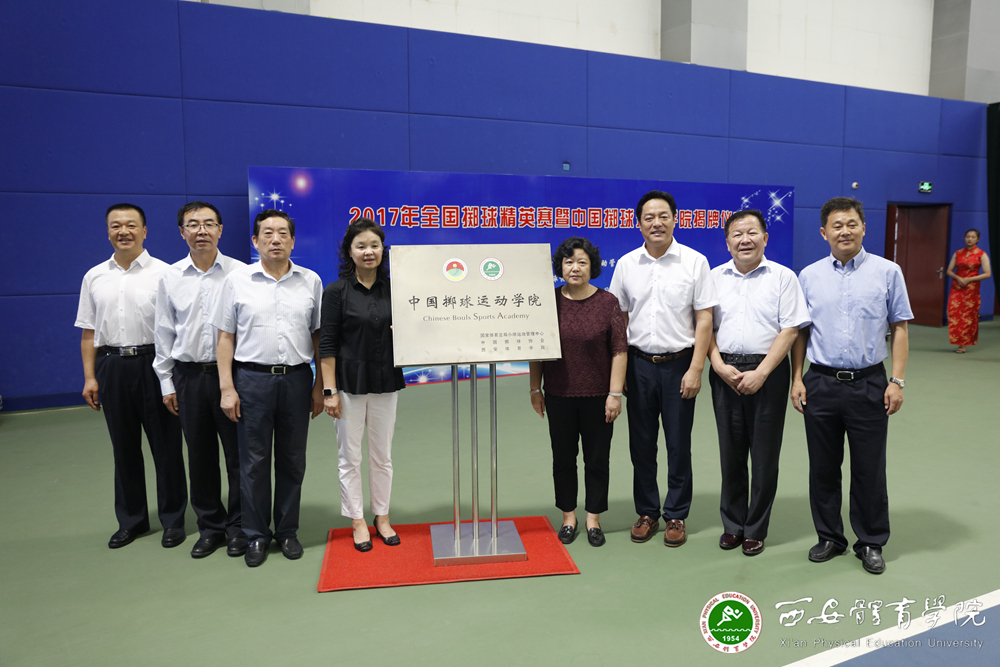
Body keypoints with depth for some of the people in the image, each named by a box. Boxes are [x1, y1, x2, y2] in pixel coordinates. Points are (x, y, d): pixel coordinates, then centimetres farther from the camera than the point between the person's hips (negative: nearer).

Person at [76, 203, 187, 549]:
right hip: (112, 366, 4)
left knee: (166, 445, 4)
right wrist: (89, 376, 5)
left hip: (153, 364, -4)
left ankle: (173, 519, 18)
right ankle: (131, 520, 28)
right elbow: (89, 332, 11)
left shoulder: (162, 273, -3)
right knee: (124, 447, 13)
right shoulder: (94, 277, 10)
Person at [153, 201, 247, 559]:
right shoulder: (170, 277, 5)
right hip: (189, 375, 3)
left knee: (238, 453, 4)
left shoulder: (239, 272, -3)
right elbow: (164, 333, 9)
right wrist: (166, 382, 7)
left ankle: (238, 526, 20)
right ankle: (210, 526, 27)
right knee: (200, 456, 11)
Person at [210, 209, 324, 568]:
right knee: (253, 461, 6)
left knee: (292, 460, 10)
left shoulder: (310, 281, 4)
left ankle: (287, 531, 25)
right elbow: (226, 337, 2)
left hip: (296, 378, 1)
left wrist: (320, 385, 3)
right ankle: (256, 535, 22)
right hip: (252, 378, -1)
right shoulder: (237, 280, 2)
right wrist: (227, 388, -4)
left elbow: (319, 335, 7)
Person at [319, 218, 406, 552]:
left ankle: (382, 518, 27)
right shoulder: (336, 291, -5)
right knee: (350, 456, 6)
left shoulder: (393, 290, 4)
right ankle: (358, 521, 22)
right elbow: (327, 345, -7)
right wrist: (329, 390, -11)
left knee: (382, 455, 12)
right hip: (349, 382, -3)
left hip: (385, 382, 3)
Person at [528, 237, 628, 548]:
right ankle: (568, 516, 28)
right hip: (559, 396, 1)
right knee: (563, 458, 11)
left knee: (597, 459, 9)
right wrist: (535, 388, 4)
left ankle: (593, 519, 25)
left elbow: (620, 350, -4)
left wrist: (615, 393, -9)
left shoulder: (607, 302, -3)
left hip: (597, 397, -1)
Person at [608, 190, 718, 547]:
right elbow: (617, 318, 9)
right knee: (641, 443, 9)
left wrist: (695, 369, -10)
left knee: (678, 444, 6)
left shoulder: (694, 261, -2)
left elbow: (704, 320, -3)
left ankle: (676, 516, 21)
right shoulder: (626, 264, 5)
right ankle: (647, 513, 25)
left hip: (679, 363, -2)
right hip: (639, 364, 3)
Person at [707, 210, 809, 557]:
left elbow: (790, 330, -6)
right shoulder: (715, 277, 8)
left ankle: (756, 529, 19)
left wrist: (760, 373, -14)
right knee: (730, 452, 10)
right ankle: (732, 524, 24)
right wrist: (719, 366, -7)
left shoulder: (783, 277, 0)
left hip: (767, 372, -2)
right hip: (724, 372, 3)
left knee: (764, 455, 5)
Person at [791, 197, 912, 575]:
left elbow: (899, 328, 2)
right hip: (821, 384, 2)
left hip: (868, 384, -1)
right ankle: (829, 537, 26)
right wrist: (797, 378, 2)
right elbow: (800, 332, 8)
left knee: (869, 469, 7)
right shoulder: (809, 276, 6)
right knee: (823, 467, 10)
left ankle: (871, 543, 23)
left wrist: (897, 380, -5)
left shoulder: (887, 272, 1)